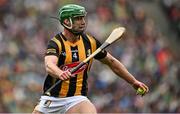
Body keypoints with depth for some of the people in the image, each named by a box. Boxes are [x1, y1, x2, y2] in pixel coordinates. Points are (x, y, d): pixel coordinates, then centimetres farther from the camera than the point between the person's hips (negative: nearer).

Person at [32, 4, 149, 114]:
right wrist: (60, 73, -56)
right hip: (52, 98, -1)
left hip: (77, 98, 1)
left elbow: (112, 62, 14)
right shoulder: (56, 43, -13)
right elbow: (49, 65, -33)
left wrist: (134, 81, 15)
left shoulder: (90, 42, 1)